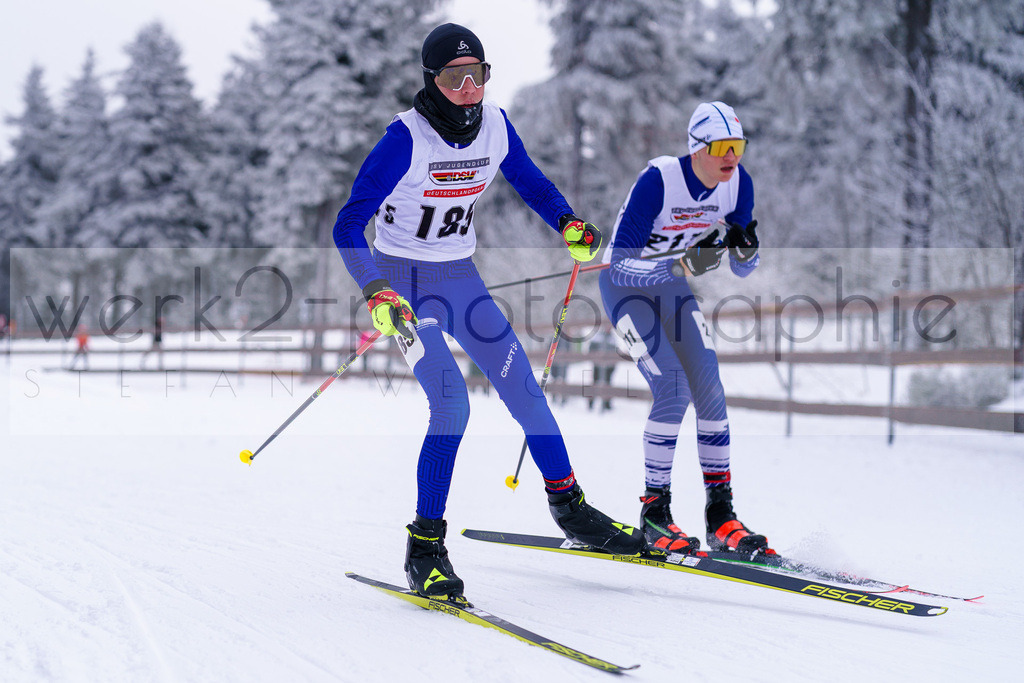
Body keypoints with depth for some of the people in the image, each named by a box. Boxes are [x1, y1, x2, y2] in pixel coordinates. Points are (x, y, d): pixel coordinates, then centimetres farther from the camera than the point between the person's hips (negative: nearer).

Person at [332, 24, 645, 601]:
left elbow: (532, 183, 14)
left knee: (524, 387, 2)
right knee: (452, 404, -19)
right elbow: (349, 226, -25)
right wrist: (377, 292, -38)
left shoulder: (495, 126, -5)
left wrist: (568, 224, -5)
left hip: (463, 278, 6)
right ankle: (425, 548, -11)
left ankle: (570, 508, 19)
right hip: (406, 282, -5)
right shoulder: (406, 138, -22)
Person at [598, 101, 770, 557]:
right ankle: (654, 511, -6)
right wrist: (686, 262, -44)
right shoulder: (658, 181, -30)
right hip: (625, 283, -6)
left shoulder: (737, 182, -13)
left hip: (671, 284, 6)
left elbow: (742, 271, -5)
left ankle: (721, 515, 2)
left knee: (710, 390, -5)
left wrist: (745, 248, -27)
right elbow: (622, 260, -34)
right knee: (673, 390, -19)